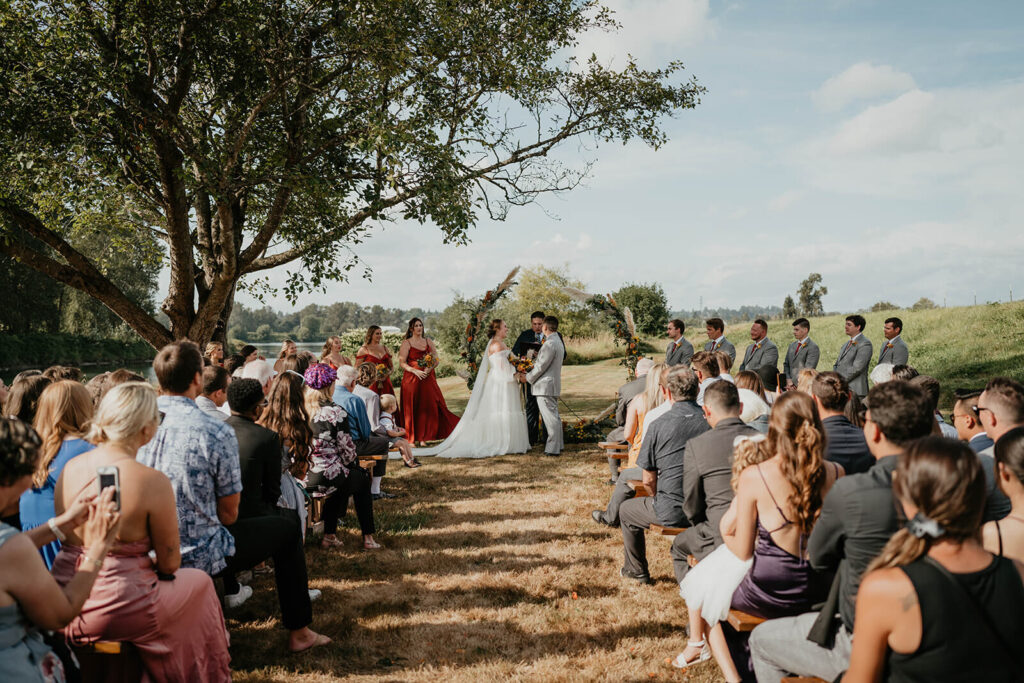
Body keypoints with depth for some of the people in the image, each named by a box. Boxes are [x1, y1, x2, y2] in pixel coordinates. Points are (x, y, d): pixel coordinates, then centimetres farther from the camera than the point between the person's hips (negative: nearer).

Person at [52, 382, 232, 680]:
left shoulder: (70, 468, -2)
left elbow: (68, 538, 13)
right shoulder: (152, 481, -21)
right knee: (199, 581, 21)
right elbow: (169, 564, -12)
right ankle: (205, 675, 37)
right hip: (116, 609, -6)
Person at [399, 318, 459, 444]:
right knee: (413, 409, -2)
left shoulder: (428, 342, 14)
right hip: (412, 379, -4)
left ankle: (423, 437, 6)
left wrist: (429, 368, -10)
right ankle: (412, 438, 6)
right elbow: (402, 363, -5)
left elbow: (436, 359, 10)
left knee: (432, 405, -2)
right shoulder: (406, 343, 1)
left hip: (428, 379, 4)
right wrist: (415, 371, -18)